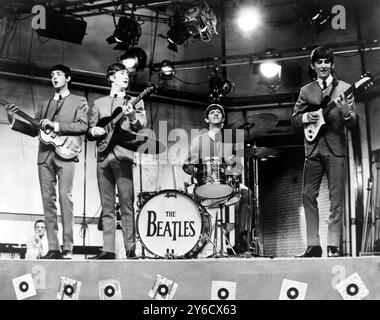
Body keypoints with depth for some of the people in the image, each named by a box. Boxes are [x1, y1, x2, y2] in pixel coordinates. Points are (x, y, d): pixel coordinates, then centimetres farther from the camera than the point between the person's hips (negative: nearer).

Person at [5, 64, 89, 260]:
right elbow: (33, 130, 20)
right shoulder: (45, 105, 26)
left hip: (66, 153, -4)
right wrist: (13, 120, 7)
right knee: (47, 199, -2)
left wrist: (55, 126, -11)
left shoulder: (79, 101, 12)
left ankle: (68, 248, -14)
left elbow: (82, 126, -3)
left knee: (65, 197, -14)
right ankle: (53, 248, -2)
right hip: (45, 155, 5)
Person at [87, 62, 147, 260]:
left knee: (126, 205, -9)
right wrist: (94, 131, -3)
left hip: (122, 156, -3)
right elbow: (89, 132, 20)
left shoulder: (134, 101, 14)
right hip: (103, 157, 3)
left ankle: (131, 250, -9)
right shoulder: (99, 103, 20)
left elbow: (142, 124, -3)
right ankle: (108, 250, 3)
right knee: (107, 207, 2)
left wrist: (133, 116, -24)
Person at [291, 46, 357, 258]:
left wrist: (346, 112, -22)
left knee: (336, 198, -5)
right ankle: (313, 245, 4)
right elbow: (294, 120, 14)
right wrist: (306, 117, -7)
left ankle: (333, 247, -2)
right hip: (313, 149, 3)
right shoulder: (306, 91, 14)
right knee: (308, 195, -2)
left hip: (336, 149, -3)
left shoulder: (344, 88, 6)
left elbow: (352, 123, -1)